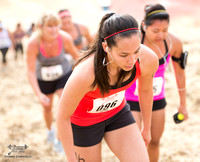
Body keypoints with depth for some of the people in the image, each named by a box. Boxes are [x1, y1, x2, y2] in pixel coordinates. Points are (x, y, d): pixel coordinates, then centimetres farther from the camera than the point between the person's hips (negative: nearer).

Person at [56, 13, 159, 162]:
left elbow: (146, 89, -3)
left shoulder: (148, 59, -28)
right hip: (84, 121, -3)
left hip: (117, 112, 3)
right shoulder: (84, 74, -41)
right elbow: (62, 117, -24)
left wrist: (147, 128, 11)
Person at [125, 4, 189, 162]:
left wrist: (183, 104, 10)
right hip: (131, 100, -4)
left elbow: (180, 72, 1)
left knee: (154, 142, 17)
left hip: (157, 99, 4)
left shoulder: (174, 42, -15)